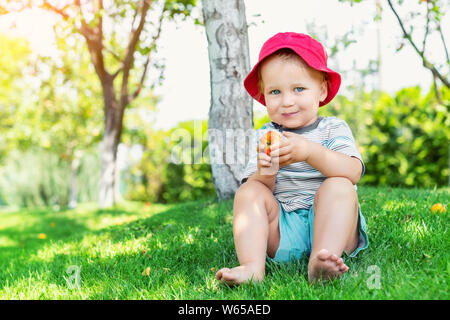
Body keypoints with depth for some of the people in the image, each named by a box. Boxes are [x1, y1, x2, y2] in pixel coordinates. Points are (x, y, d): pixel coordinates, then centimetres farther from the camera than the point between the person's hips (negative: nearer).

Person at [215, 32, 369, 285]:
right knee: (248, 193, -16)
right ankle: (252, 267, -32)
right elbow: (255, 190, 2)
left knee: (338, 187, -26)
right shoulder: (264, 137, 11)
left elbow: (354, 172, -14)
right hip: (280, 234, 2)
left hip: (326, 224, -2)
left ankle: (322, 259, -43)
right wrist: (264, 173, -22)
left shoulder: (334, 129, 5)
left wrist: (310, 152, -30)